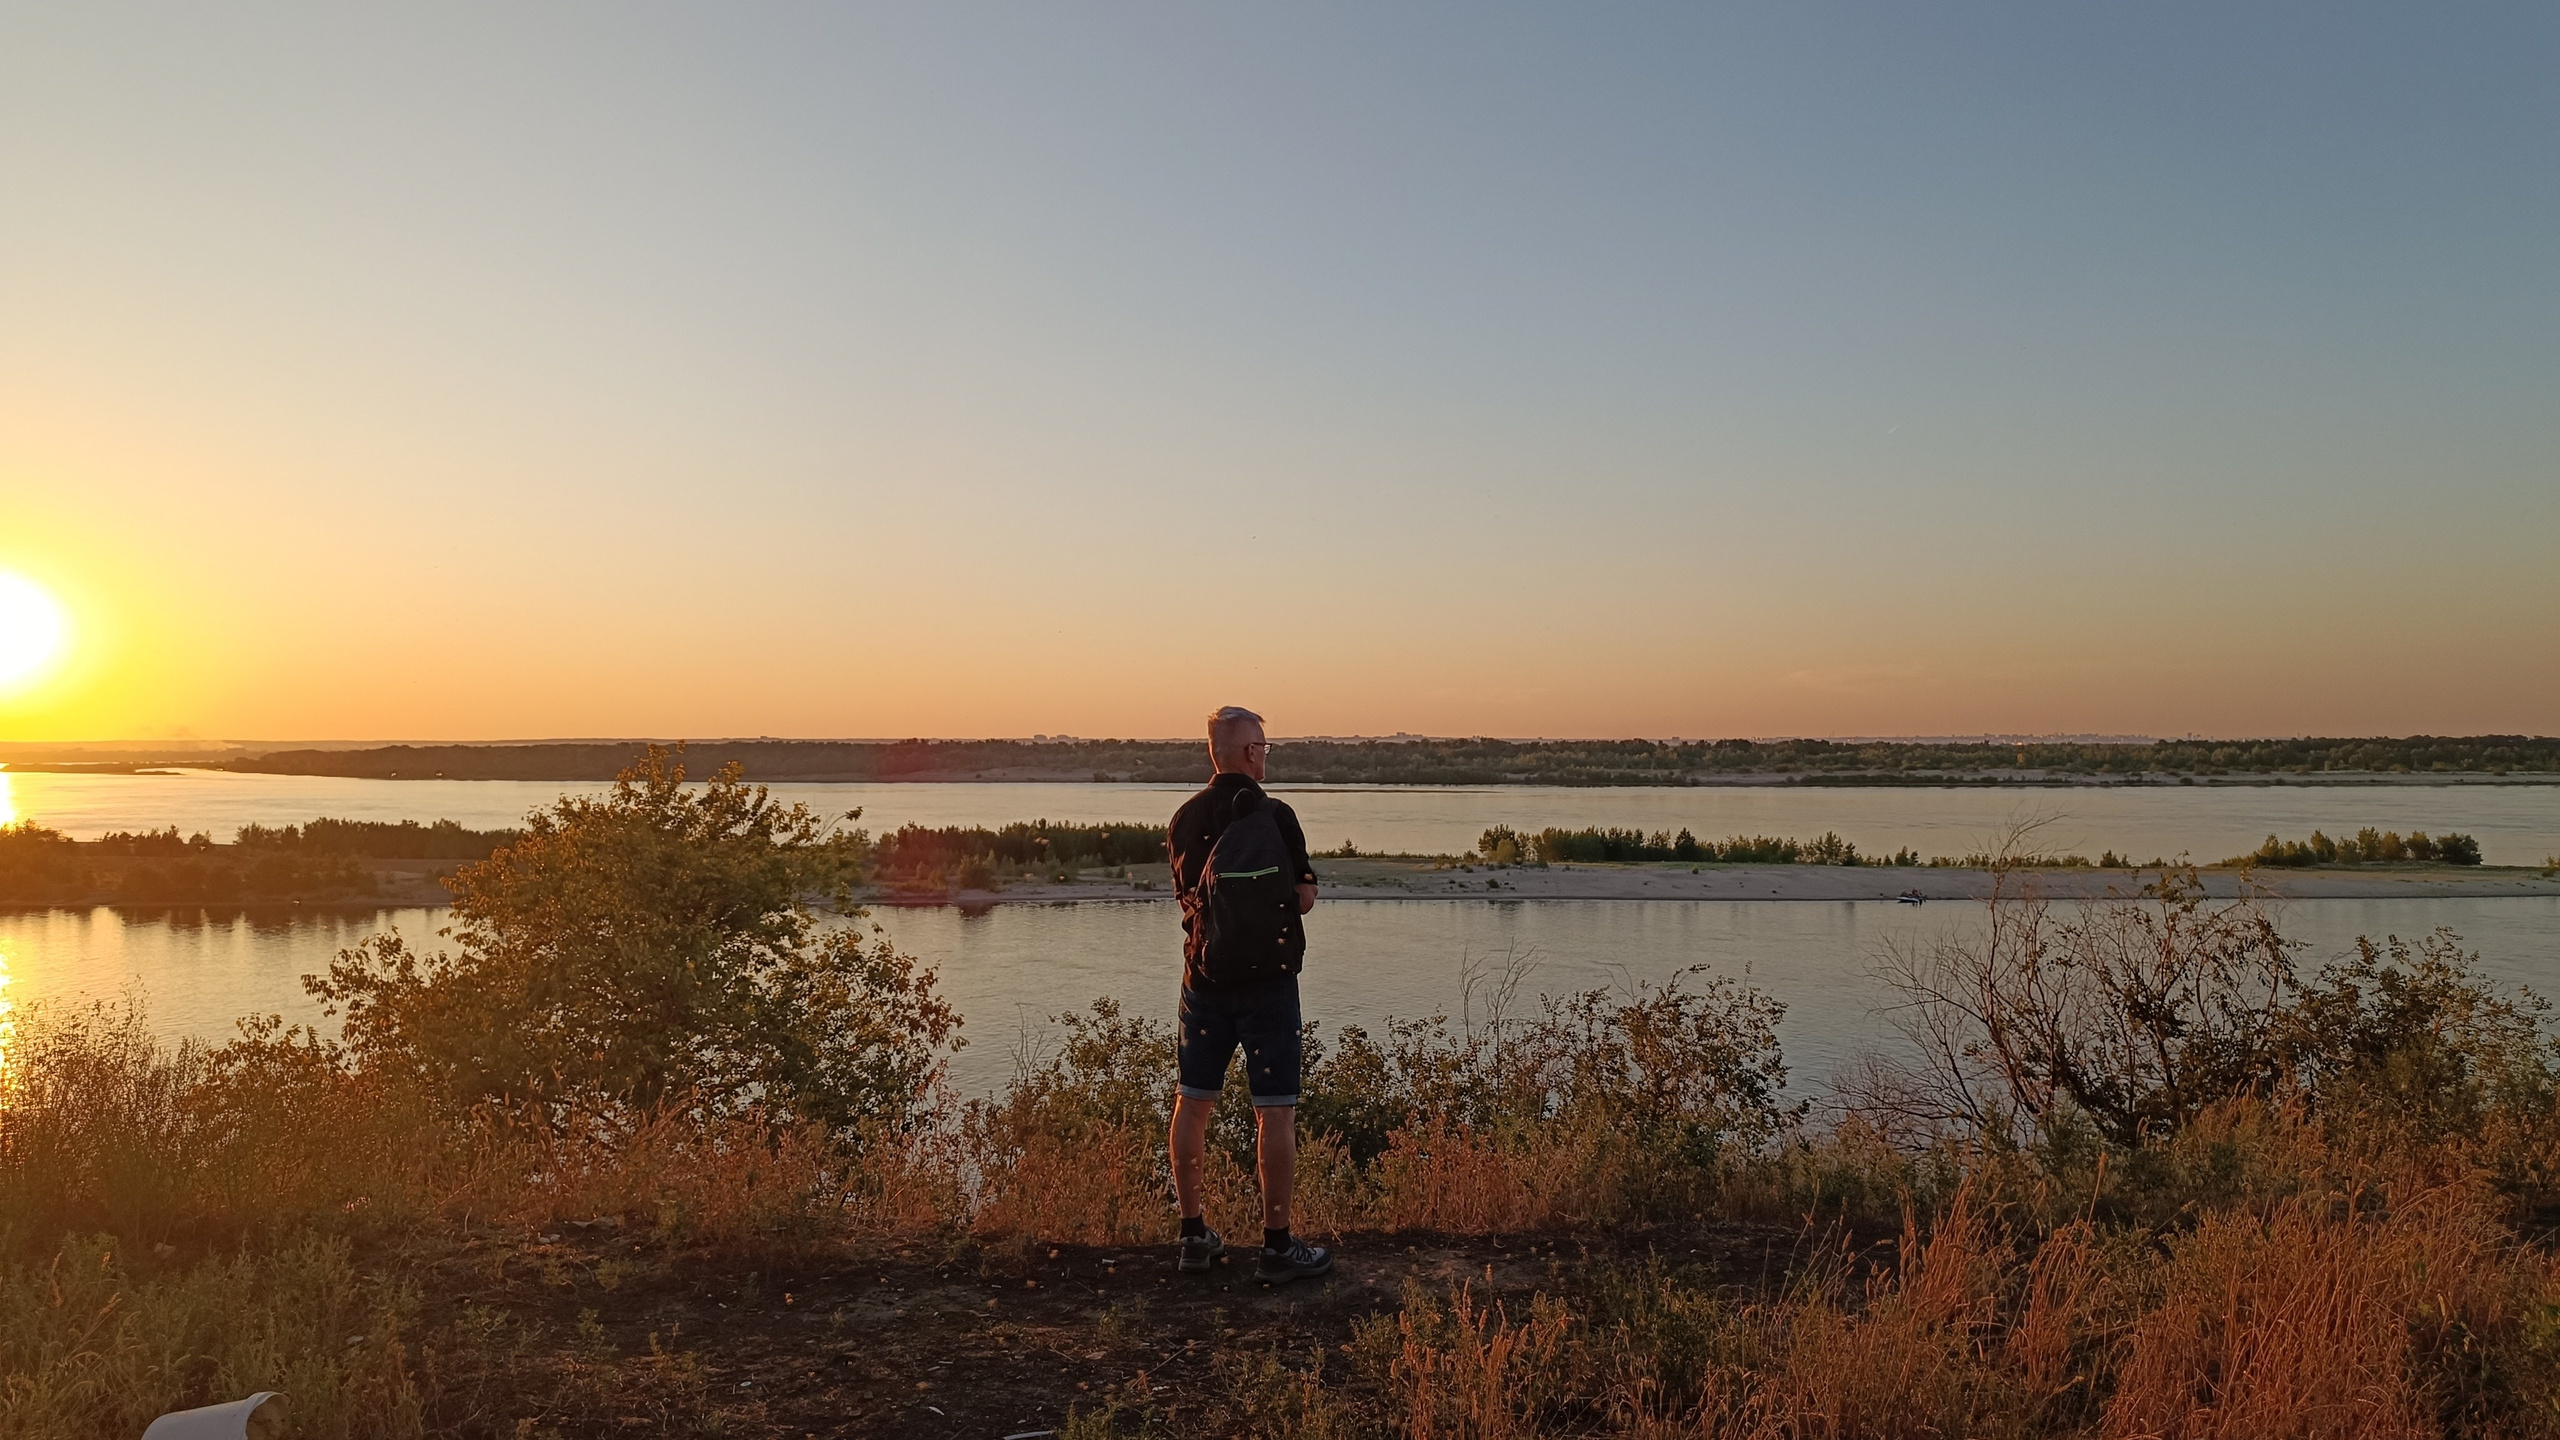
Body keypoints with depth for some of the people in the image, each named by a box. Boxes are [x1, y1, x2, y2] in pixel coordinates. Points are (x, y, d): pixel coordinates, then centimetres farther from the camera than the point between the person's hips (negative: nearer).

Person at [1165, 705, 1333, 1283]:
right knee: (1275, 1111, 1)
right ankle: (1278, 1246, 4)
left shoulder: (1185, 820, 3)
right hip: (1268, 980, -4)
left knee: (1193, 1103, 12)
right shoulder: (1275, 817, -11)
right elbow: (1304, 898, -6)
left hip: (1205, 976, 5)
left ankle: (1194, 1233, 19)